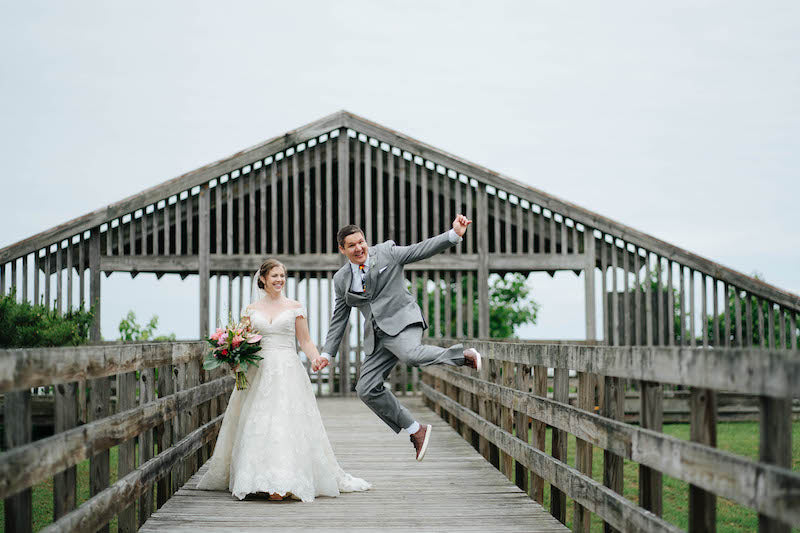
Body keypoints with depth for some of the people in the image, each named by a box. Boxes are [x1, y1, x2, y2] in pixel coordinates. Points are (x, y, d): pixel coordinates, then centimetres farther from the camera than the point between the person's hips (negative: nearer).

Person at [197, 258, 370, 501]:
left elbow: (305, 341, 5)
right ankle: (259, 480, 2)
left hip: (288, 372, -2)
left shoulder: (294, 307, 7)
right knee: (257, 424, -3)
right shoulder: (251, 309, 11)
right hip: (259, 372, 2)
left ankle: (283, 483, -15)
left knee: (286, 423, -12)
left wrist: (316, 359, -12)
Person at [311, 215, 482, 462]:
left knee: (410, 354, -37)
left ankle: (464, 355, -14)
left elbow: (422, 250, -2)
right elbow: (338, 319, 17)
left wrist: (454, 234, -15)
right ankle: (416, 430, 6)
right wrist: (326, 353, 9)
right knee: (367, 388, -4)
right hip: (377, 337, 6)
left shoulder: (386, 252, 3)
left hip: (402, 320, -6)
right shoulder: (341, 279, 12)